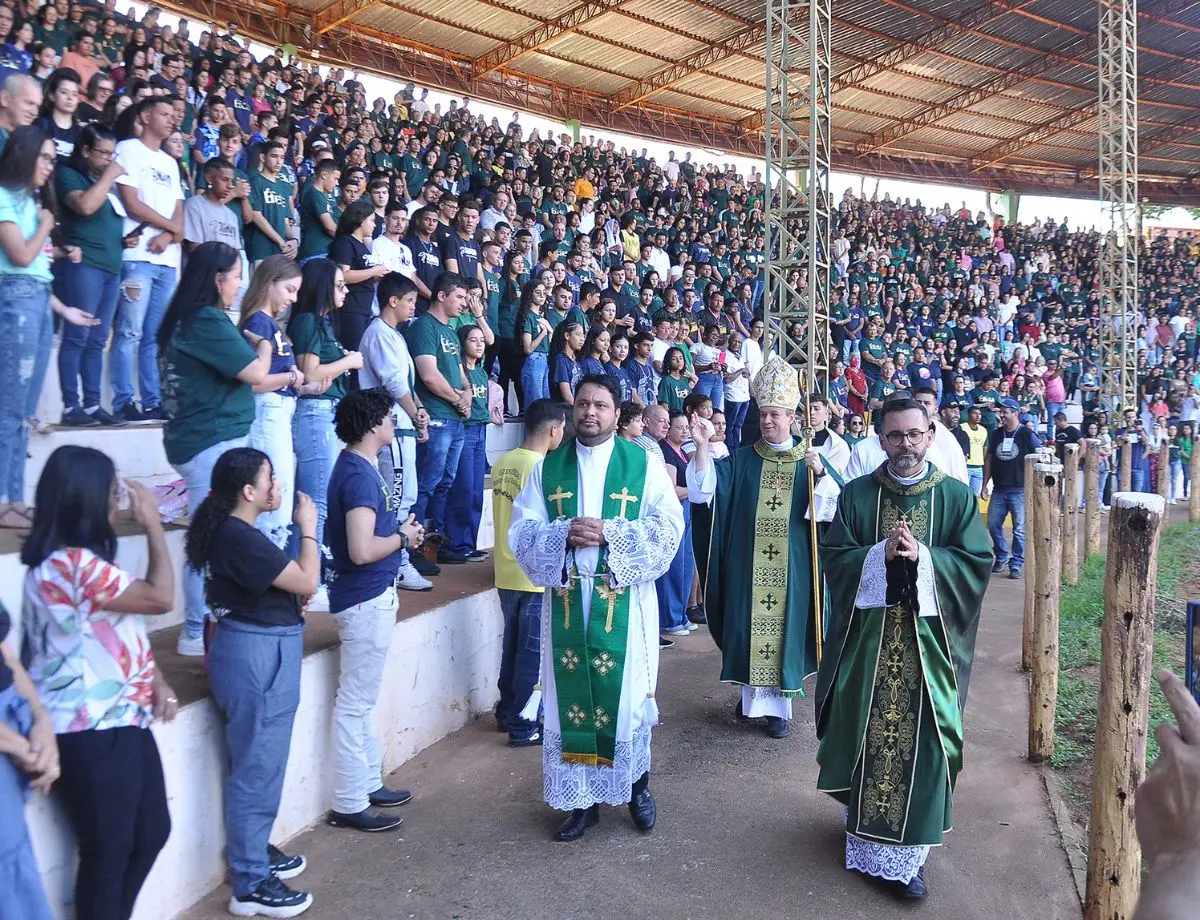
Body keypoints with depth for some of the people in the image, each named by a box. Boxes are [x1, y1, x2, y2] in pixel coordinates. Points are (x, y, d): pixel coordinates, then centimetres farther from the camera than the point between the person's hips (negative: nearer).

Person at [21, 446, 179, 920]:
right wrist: (153, 524, -11)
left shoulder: (79, 560, 12)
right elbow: (160, 598, -20)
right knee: (107, 850, 6)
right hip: (93, 733, -10)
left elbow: (123, 629, 15)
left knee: (152, 831, 19)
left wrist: (157, 680, 2)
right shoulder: (72, 565, -23)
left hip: (119, 721, 10)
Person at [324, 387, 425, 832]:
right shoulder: (359, 475, -21)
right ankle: (349, 804, 9)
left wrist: (400, 530, 7)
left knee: (360, 700, 18)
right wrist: (403, 537, -13)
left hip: (371, 596, 10)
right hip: (366, 600, -10)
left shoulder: (356, 467, 10)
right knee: (355, 703, -1)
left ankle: (368, 783, 31)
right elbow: (362, 550, -28)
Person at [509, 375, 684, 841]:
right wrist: (564, 533, -16)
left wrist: (611, 532, -18)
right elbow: (522, 530, 2)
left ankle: (636, 785, 27)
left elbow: (668, 527, -7)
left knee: (625, 692, 4)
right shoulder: (547, 467, 6)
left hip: (625, 602, -2)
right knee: (572, 695, 5)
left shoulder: (643, 464, 1)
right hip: (567, 600, 2)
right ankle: (582, 799, 19)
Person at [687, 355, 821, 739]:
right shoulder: (742, 459, 5)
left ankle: (777, 705, 12)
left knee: (783, 627, 2)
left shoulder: (809, 461, 5)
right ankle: (752, 693, 24)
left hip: (791, 567, -1)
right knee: (749, 625, 6)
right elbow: (705, 489, -8)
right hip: (747, 565, 1)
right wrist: (702, 447, -22)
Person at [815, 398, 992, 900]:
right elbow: (834, 556, -2)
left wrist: (922, 556, -17)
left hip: (927, 640, 0)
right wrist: (880, 553, -18)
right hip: (868, 637, 1)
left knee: (921, 740, 1)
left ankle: (906, 852, 14)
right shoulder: (856, 494, 2)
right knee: (866, 737, 8)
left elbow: (978, 561, -4)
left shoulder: (956, 496, 1)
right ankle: (867, 837, 27)